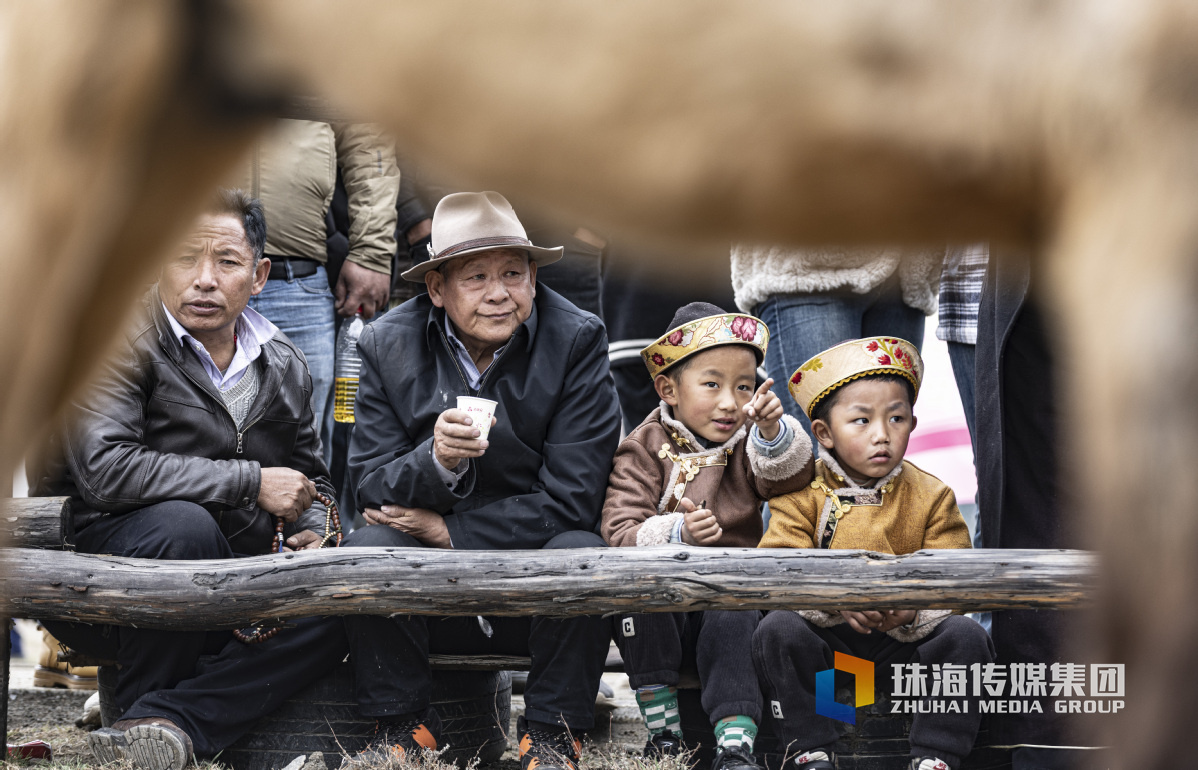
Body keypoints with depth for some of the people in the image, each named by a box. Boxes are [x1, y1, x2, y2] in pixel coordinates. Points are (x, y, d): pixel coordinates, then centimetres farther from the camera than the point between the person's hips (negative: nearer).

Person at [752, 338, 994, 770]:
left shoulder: (931, 496, 2)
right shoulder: (802, 495, -2)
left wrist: (913, 607, -28)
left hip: (906, 638, 1)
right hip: (826, 635, -1)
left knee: (966, 637, -24)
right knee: (778, 630, -28)